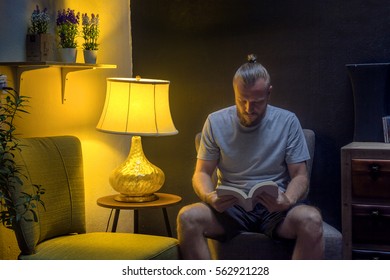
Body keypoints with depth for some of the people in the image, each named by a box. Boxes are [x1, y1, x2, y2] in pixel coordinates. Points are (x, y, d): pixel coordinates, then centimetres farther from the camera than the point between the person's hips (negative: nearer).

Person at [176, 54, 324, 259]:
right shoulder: (216, 122, 4)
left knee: (311, 219, -34)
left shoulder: (288, 122, 1)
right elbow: (202, 173, 6)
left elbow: (300, 175, 1)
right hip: (229, 207, 1)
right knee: (188, 217, -30)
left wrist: (288, 201, -22)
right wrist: (210, 197, -18)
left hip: (275, 208, -1)